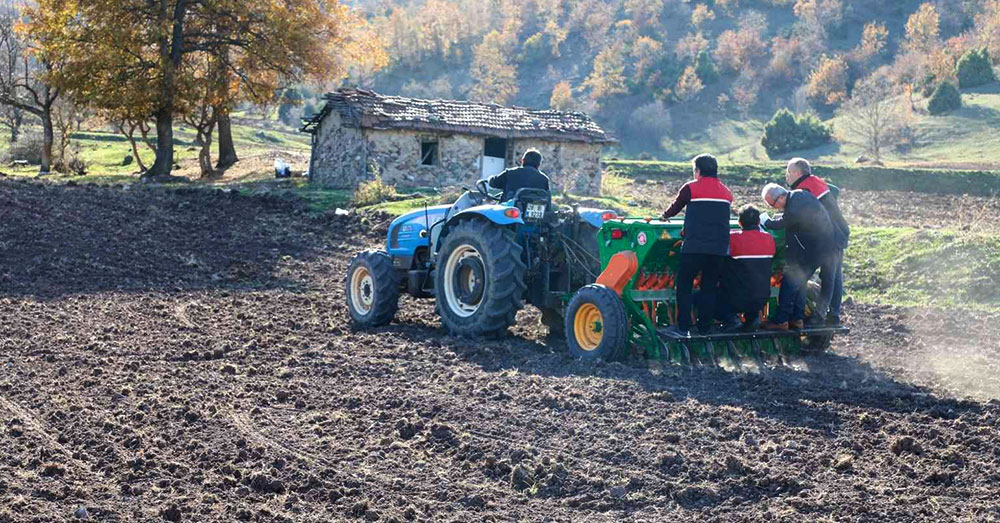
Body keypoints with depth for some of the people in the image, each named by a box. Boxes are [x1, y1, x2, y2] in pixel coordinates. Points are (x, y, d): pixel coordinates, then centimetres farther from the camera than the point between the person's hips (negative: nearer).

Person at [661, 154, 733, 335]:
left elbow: (675, 209, 13)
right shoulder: (726, 192, 13)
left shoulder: (691, 188, 0)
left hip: (694, 247, -4)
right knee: (710, 287, 11)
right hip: (719, 248, 4)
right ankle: (705, 327, 12)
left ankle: (683, 327, -1)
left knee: (684, 286, 4)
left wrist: (665, 215, 35)